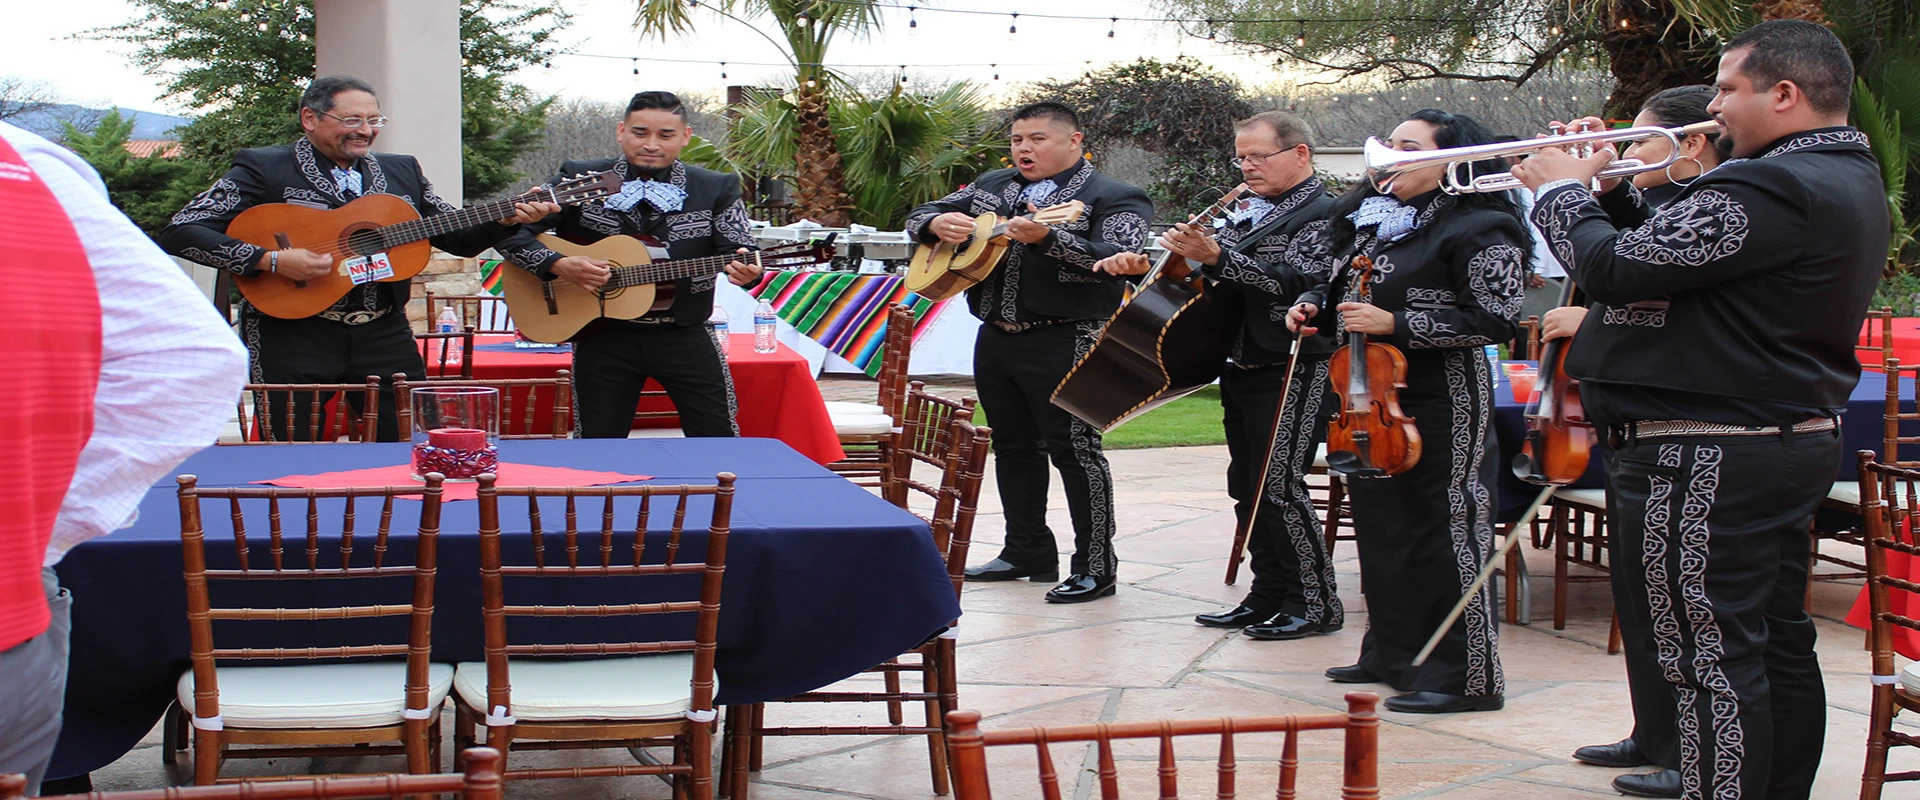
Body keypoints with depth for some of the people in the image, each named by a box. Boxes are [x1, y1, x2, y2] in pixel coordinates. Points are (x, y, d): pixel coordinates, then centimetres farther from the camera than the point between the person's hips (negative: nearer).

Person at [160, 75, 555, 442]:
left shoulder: (402, 171, 14)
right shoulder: (263, 168, -2)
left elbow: (457, 238, 17)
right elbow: (179, 232, -9)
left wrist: (507, 219, -3)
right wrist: (269, 260, -19)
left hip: (385, 335, 4)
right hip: (293, 337, -4)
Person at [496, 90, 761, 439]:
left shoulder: (716, 190, 1)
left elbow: (738, 249, -6)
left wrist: (746, 272, -30)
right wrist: (558, 265, -21)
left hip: (685, 336, 0)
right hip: (603, 336, 0)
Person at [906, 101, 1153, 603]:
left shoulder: (1112, 198, -4)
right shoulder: (992, 187, 16)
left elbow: (1116, 258, -21)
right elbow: (919, 217, 18)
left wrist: (1046, 238, -32)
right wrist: (939, 224, -8)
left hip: (1062, 343, -7)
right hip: (996, 338, 7)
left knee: (1074, 448, -7)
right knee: (1013, 446, 13)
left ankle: (1095, 566, -2)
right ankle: (1028, 552, 24)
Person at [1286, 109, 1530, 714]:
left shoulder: (1480, 230, -11)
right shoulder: (1371, 219, 14)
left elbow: (1494, 321, -18)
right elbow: (1344, 290, 28)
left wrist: (1395, 324, -22)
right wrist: (1317, 307, 5)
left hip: (1441, 407, -8)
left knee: (1444, 538, -5)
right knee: (1379, 529, 15)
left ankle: (1467, 676, 2)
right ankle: (1391, 653, 28)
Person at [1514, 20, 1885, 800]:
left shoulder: (1770, 190, -21)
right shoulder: (1848, 179, 14)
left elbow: (1616, 270, -22)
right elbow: (1667, 254, 16)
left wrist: (1563, 191, -6)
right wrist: (1606, 190, 8)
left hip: (1707, 459, -11)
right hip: (1797, 437, 11)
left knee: (1710, 659, -6)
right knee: (1777, 646, 17)